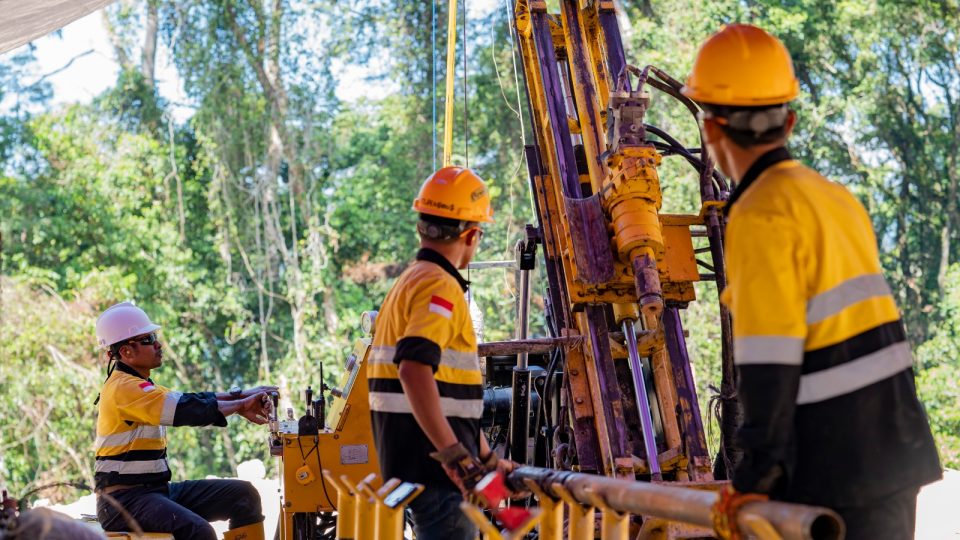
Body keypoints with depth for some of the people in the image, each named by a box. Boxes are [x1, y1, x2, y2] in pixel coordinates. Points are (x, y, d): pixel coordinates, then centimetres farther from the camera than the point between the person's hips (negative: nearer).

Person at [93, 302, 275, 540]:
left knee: (243, 494, 1)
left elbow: (189, 401, 13)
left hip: (157, 489, 10)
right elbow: (186, 410, -23)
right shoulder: (124, 388, -15)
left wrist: (242, 395, -1)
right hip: (124, 499, -10)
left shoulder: (138, 385, 17)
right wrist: (241, 406, -13)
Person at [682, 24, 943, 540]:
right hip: (896, 452, 9)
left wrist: (760, 465, -17)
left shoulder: (763, 214, -13)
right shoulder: (834, 197, 14)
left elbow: (768, 360, -20)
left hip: (843, 471, -9)